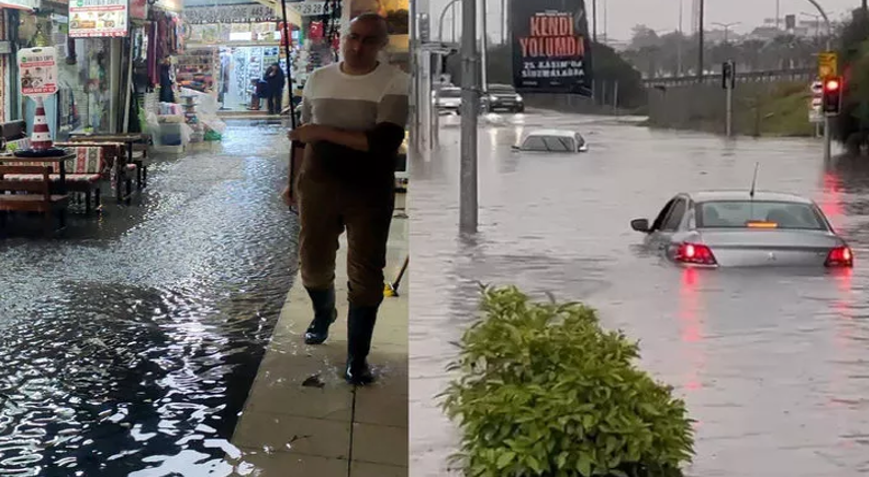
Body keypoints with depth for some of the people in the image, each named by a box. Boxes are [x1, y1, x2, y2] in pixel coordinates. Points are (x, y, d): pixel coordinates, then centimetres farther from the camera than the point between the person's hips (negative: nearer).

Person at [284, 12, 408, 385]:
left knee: (365, 274, 0)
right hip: (318, 185, 4)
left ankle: (357, 358, 12)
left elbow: (385, 142, -24)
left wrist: (325, 132, -24)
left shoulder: (395, 82, -12)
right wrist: (294, 180, 15)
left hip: (370, 192, -4)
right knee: (314, 262, 15)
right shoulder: (318, 79, 3)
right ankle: (323, 314, 47)